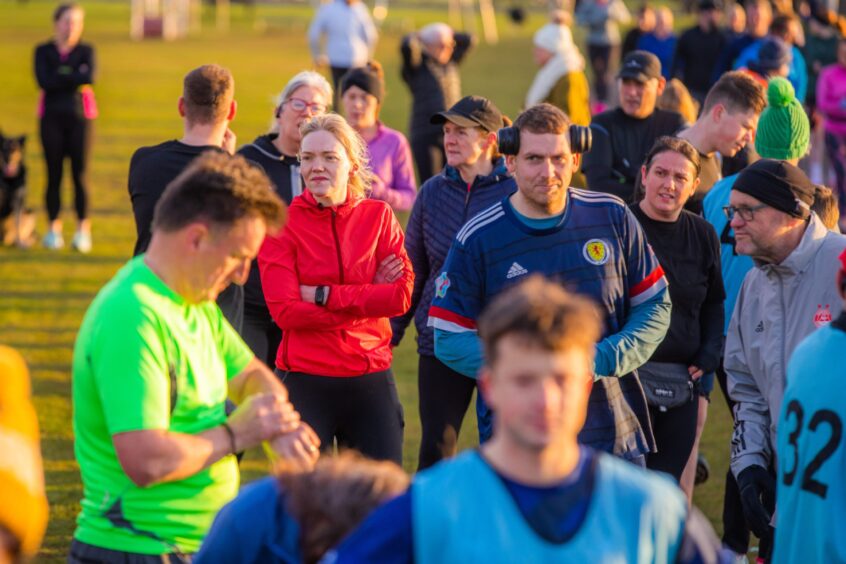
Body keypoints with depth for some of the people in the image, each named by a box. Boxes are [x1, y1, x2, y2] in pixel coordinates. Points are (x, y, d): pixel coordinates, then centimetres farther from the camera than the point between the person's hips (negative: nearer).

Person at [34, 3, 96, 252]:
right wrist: (74, 78, -11)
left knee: (80, 173, -3)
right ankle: (53, 229, 5)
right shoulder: (43, 51, 6)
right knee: (54, 173, 0)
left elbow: (89, 78, -13)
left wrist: (61, 76, -9)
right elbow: (44, 81, -11)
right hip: (51, 117, 0)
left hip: (80, 117, 0)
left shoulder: (86, 51, 6)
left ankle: (83, 230, 0)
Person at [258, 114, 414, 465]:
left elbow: (402, 296, -6)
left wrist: (322, 295, -12)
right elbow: (285, 311, -13)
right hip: (304, 380, -2)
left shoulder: (379, 217, 4)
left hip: (370, 381, 2)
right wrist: (368, 298, -10)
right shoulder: (282, 224, -3)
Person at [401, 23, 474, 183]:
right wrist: (418, 37, 1)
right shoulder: (417, 66, -1)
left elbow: (468, 40, 17)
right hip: (426, 136, -5)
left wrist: (448, 35, 11)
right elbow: (407, 46, -18)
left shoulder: (451, 63, 14)